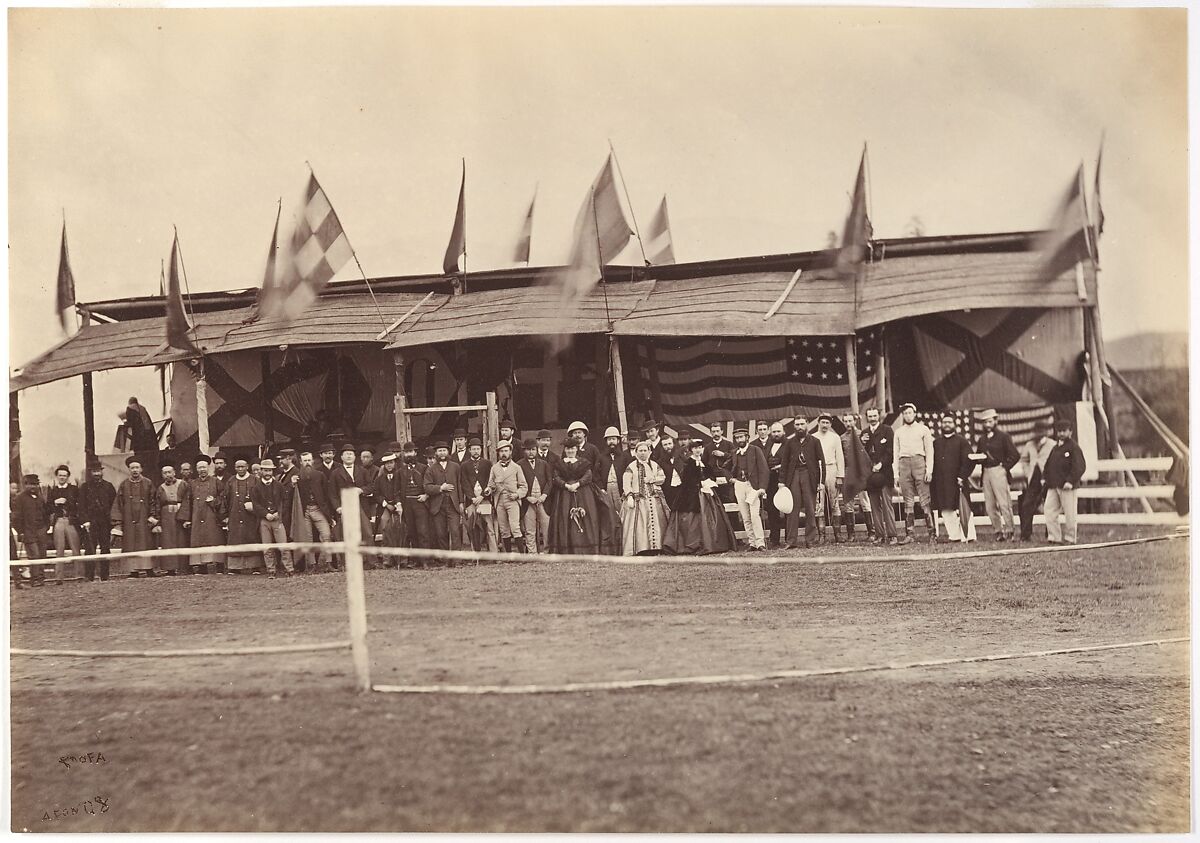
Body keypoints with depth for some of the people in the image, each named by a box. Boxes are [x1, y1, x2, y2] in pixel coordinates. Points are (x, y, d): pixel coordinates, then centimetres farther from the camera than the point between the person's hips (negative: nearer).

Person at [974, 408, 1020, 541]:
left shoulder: (1003, 436, 0)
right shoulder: (982, 439, 17)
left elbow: (1015, 455, -3)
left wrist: (1005, 467, -7)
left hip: (999, 471, -6)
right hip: (986, 473, 6)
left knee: (1004, 503, -9)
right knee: (989, 505, 3)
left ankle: (1008, 532, -4)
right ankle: (998, 531, 10)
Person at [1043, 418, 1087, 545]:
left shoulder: (1074, 447, -6)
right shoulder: (1055, 448, 17)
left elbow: (1080, 466, -14)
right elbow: (1048, 464, 24)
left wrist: (1070, 481, -19)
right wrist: (1045, 478, 11)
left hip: (1067, 487, -7)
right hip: (1053, 486, 7)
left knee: (1069, 514, 0)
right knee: (1049, 511, 1)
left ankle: (1069, 538, 9)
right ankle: (1054, 537, 5)